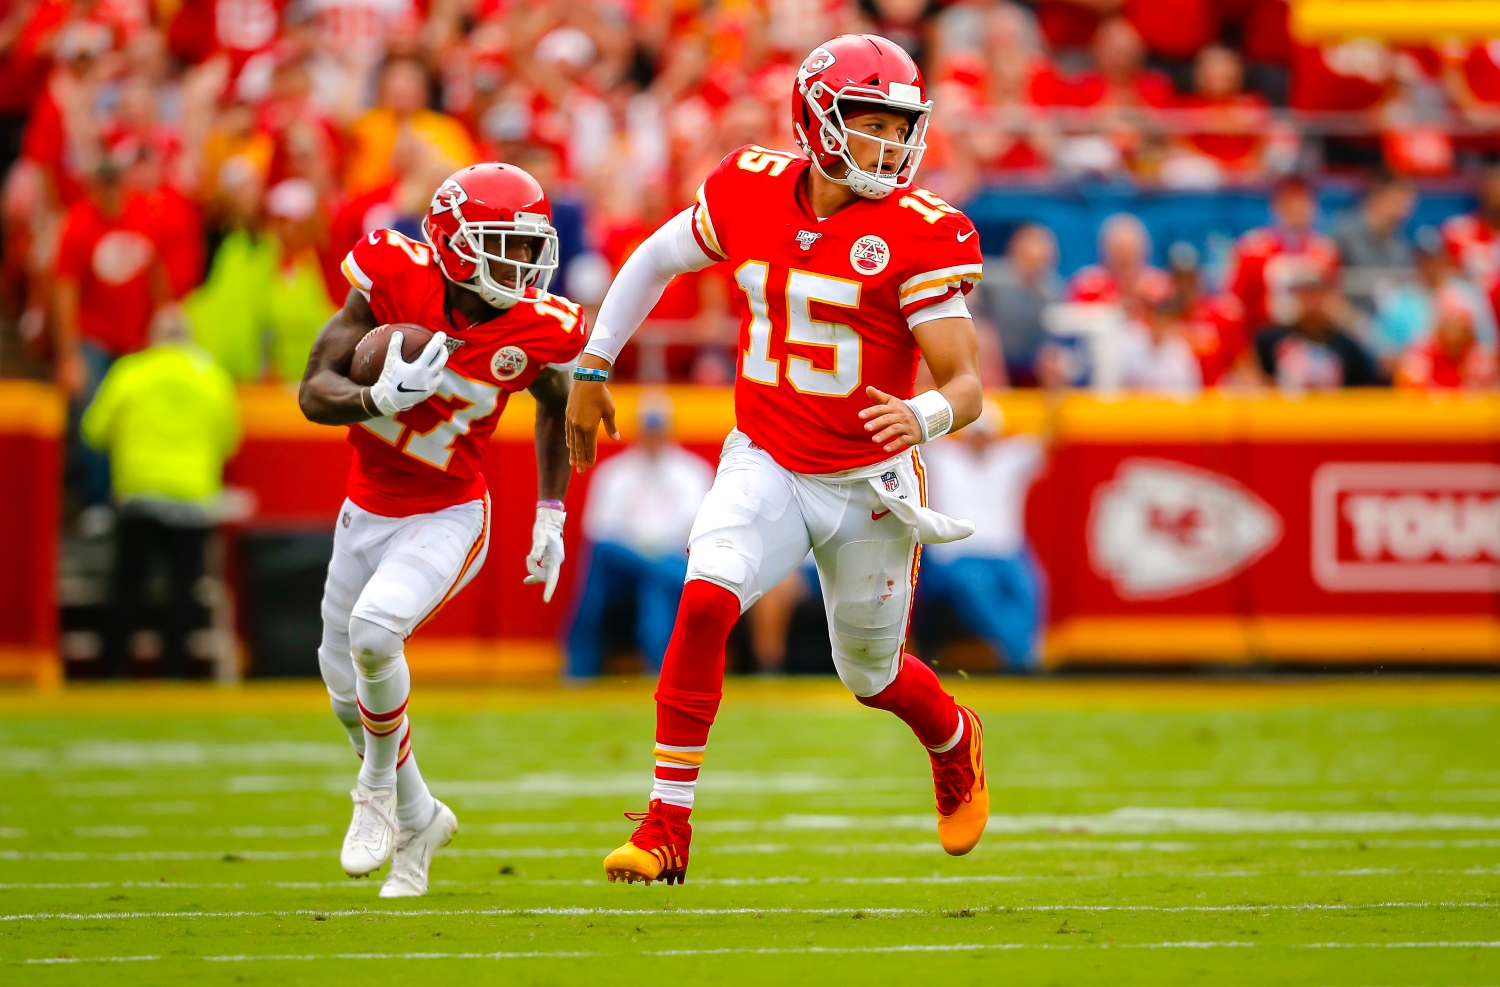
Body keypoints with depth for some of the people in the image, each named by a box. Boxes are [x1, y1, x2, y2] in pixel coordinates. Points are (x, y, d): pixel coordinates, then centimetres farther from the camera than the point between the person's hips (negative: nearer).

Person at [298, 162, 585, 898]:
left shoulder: (540, 332, -15)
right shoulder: (395, 279, -19)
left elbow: (555, 405, 10)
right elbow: (314, 391, -18)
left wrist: (551, 517, 8)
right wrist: (380, 399, -38)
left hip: (447, 519, -3)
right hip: (367, 512, 3)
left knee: (373, 629, -30)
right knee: (350, 695, 14)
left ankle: (379, 786, -2)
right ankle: (418, 820, 42)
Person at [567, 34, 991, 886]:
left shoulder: (921, 233, -16)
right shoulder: (749, 192, -6)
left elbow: (967, 383, -19)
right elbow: (657, 261, 13)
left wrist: (925, 416, -41)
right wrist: (593, 369, 16)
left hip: (869, 481, -2)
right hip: (766, 465, 2)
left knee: (873, 675, 14)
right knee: (705, 601, -24)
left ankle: (955, 741, 51)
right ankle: (667, 828, -17)